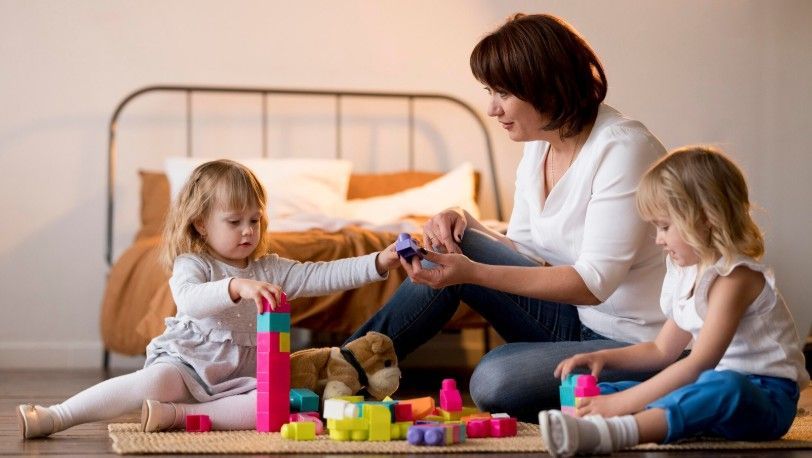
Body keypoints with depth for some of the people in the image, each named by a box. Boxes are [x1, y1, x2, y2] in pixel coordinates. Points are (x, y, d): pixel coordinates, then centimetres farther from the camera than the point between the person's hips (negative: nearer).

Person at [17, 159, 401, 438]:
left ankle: (178, 415, -32)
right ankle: (54, 418, -35)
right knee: (156, 381, -36)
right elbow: (190, 299, -26)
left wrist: (378, 263, -10)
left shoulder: (270, 269, 11)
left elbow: (319, 276, 2)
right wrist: (237, 287, -43)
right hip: (188, 367, -4)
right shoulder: (192, 265, -4)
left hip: (239, 378, 4)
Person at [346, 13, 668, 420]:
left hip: (637, 344, -8)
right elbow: (524, 251, 11)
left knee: (495, 380, -30)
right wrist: (464, 224, -10)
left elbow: (594, 283, -25)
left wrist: (474, 272, -31)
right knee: (453, 247, -6)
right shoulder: (538, 145, 4)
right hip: (577, 322, 8)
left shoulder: (622, 148, -21)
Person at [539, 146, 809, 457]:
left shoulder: (734, 277, -16)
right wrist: (604, 357, 5)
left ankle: (616, 431, -63)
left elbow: (699, 364, -25)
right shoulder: (688, 273, 13)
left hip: (765, 395, -9)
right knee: (603, 391, 1)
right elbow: (662, 350, 22)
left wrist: (624, 401, -29)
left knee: (723, 387, -44)